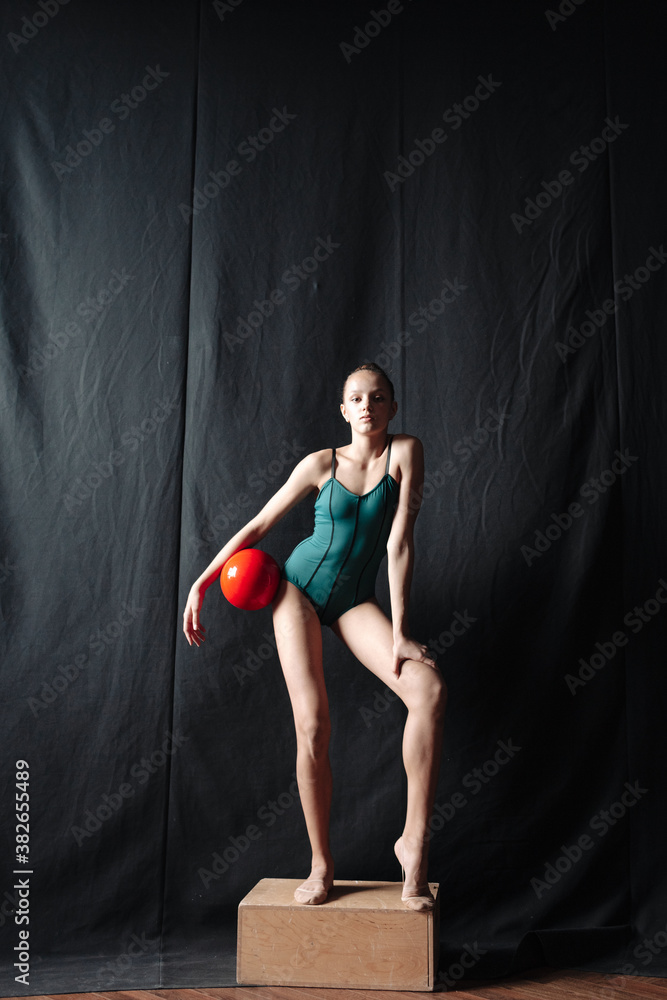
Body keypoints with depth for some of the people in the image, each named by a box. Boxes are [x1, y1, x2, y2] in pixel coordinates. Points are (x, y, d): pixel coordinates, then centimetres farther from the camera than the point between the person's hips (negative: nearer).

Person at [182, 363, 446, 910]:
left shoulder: (405, 451, -6)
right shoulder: (322, 464, -2)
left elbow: (399, 542, -12)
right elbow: (257, 526, 6)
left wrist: (398, 630, -16)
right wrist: (201, 583, 4)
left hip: (355, 601, 0)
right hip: (301, 585, 0)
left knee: (430, 687, -24)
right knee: (313, 726, -10)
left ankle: (415, 840, -14)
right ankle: (322, 865, 8)